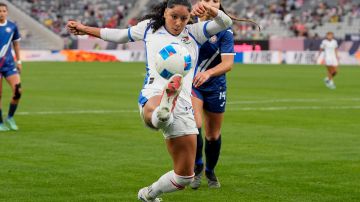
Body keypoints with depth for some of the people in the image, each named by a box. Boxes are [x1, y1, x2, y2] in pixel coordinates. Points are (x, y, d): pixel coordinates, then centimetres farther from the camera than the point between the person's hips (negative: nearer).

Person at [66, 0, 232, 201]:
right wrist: (85, 29, 43)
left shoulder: (194, 33, 17)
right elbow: (119, 35, 34)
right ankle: (161, 113, -82)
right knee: (153, 113, -46)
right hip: (154, 94, -3)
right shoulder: (149, 28, 18)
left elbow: (226, 23, 4)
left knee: (185, 176, 7)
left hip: (184, 105, 3)